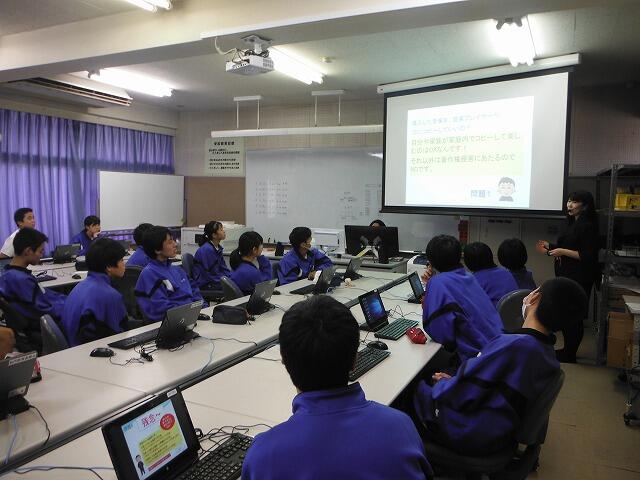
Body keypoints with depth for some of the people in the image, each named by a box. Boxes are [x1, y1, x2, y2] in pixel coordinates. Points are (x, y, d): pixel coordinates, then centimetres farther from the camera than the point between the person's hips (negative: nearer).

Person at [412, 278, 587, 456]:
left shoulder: (513, 345, -30)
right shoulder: (547, 354, -3)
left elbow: (462, 396, -24)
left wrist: (443, 383, -4)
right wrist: (454, 380, 7)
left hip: (468, 437, -8)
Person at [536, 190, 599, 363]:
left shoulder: (587, 226, -14)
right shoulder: (573, 224, 14)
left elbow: (588, 256, -19)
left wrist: (563, 251, -21)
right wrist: (550, 248, 14)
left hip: (579, 279, -10)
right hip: (567, 275, 10)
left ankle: (569, 355, 9)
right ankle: (567, 350, 27)